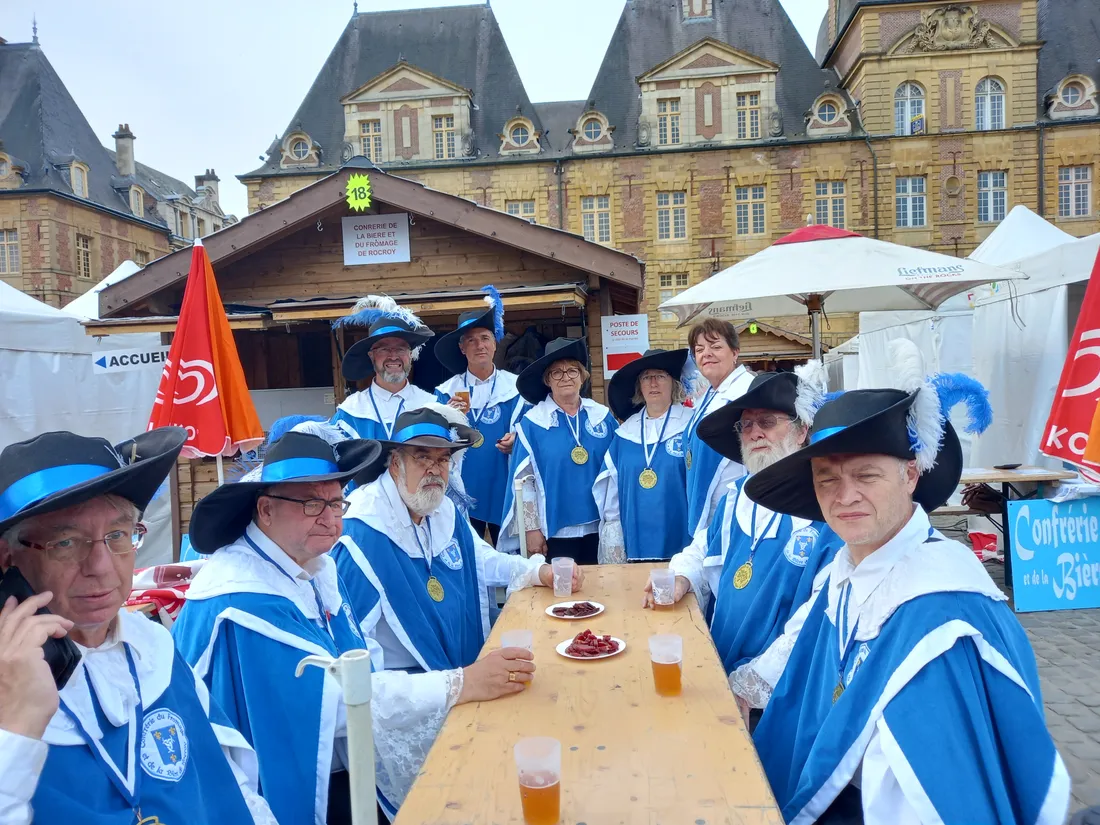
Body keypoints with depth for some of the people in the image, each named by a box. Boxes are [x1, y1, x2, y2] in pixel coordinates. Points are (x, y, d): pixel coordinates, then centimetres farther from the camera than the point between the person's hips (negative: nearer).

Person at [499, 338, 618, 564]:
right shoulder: (532, 422, -5)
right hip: (556, 530, -3)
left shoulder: (602, 416, 3)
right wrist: (532, 528, -7)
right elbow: (523, 480, -4)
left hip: (600, 527, 3)